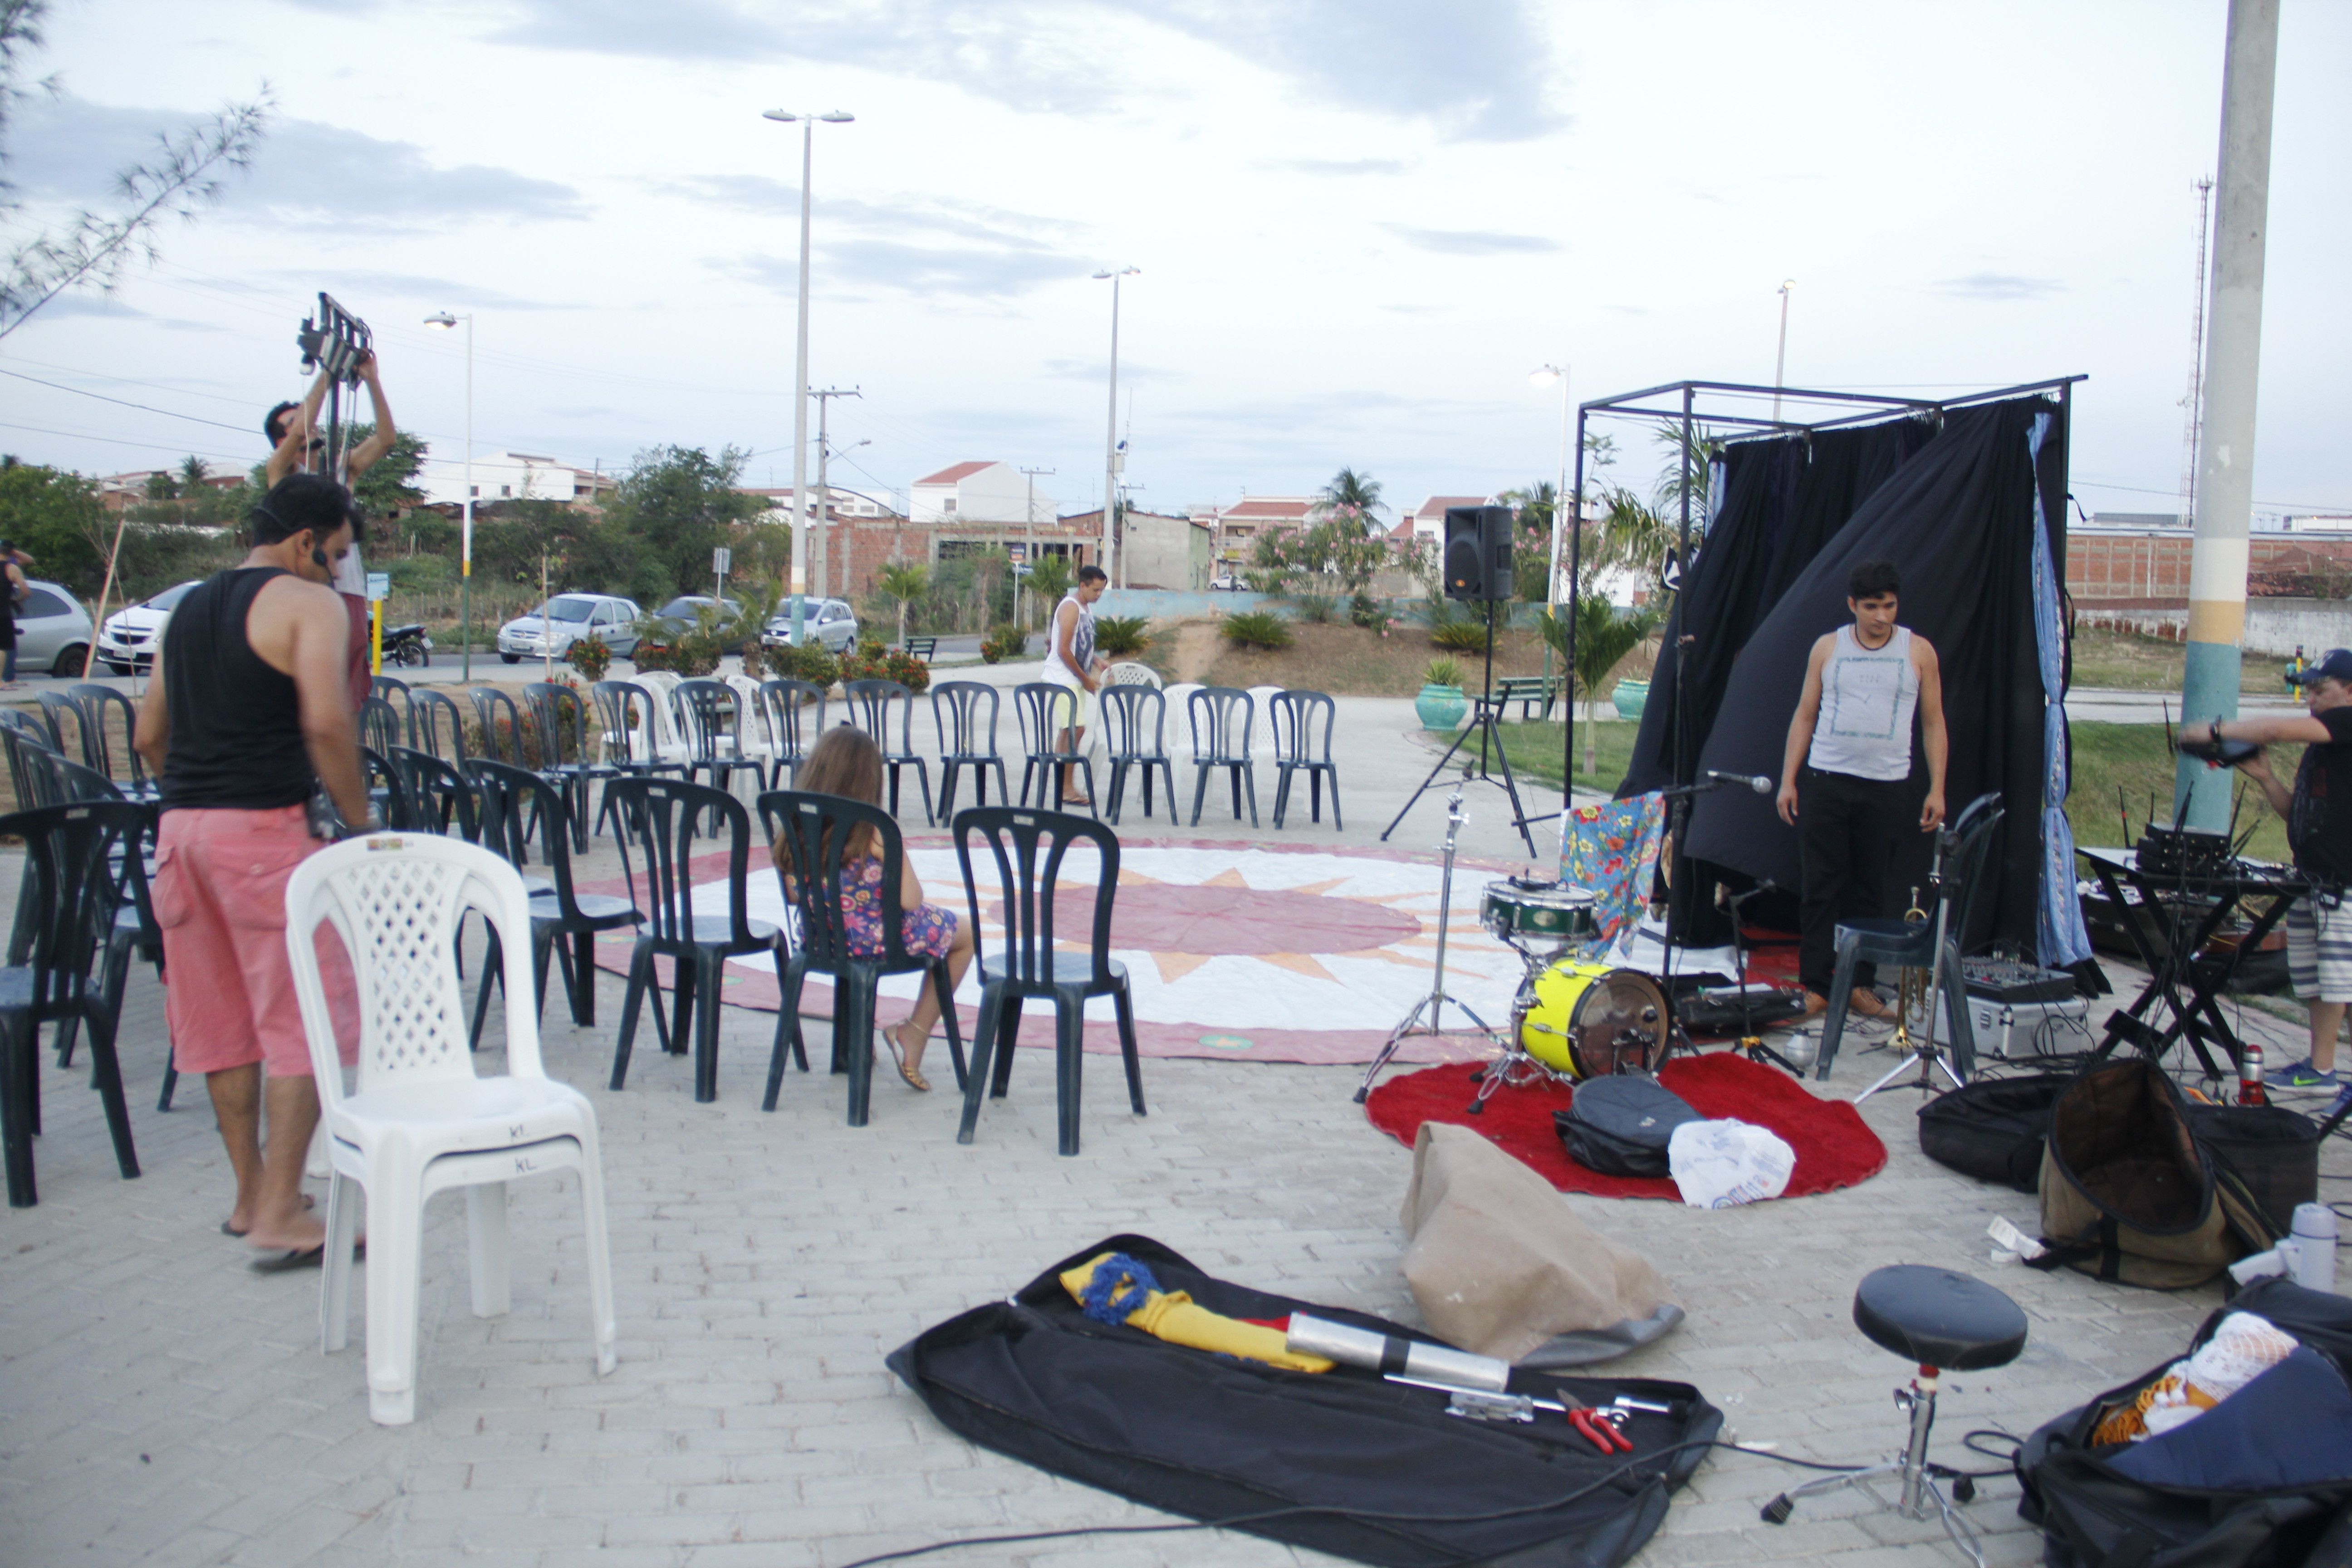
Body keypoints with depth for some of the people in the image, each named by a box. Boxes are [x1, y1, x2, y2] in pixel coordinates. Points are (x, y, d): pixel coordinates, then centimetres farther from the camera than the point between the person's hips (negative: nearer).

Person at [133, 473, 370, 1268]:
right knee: (304, 1020, -3)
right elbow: (326, 724, -18)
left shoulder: (189, 608, 19)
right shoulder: (308, 604, -5)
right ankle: (279, 1217, -5)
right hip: (263, 828, -8)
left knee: (222, 1019, 14)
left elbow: (149, 737, 19)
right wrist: (359, 818, -9)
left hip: (181, 825, 8)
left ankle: (252, 1193, 24)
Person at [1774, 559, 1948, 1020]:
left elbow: (1933, 723, 8)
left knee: (1870, 891, 5)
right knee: (1821, 887, 0)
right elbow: (1804, 716, 9)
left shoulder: (1918, 652, 5)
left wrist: (1936, 788, 1)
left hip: (1886, 787, 0)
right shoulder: (1828, 648, 7)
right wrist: (1788, 779, 3)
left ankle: (1860, 983, 15)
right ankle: (1815, 985, 4)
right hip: (1826, 782, 0)